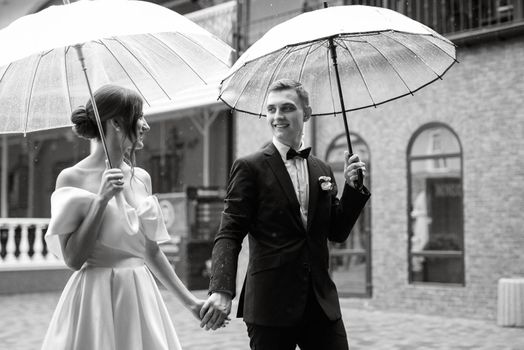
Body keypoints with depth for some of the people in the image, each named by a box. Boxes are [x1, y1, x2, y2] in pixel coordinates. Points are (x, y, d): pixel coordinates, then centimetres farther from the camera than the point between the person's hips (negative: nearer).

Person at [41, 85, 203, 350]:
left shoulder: (141, 178, 7)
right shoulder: (72, 178, -8)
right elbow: (73, 258, -12)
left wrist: (188, 300, 16)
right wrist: (101, 199, -17)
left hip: (141, 297, 5)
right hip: (95, 297, -5)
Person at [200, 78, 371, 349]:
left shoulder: (322, 170, 13)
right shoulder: (250, 167, -3)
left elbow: (337, 233, 16)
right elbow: (229, 234, -9)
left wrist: (353, 187, 2)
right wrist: (222, 291, -24)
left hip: (321, 304, 4)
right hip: (271, 305, -4)